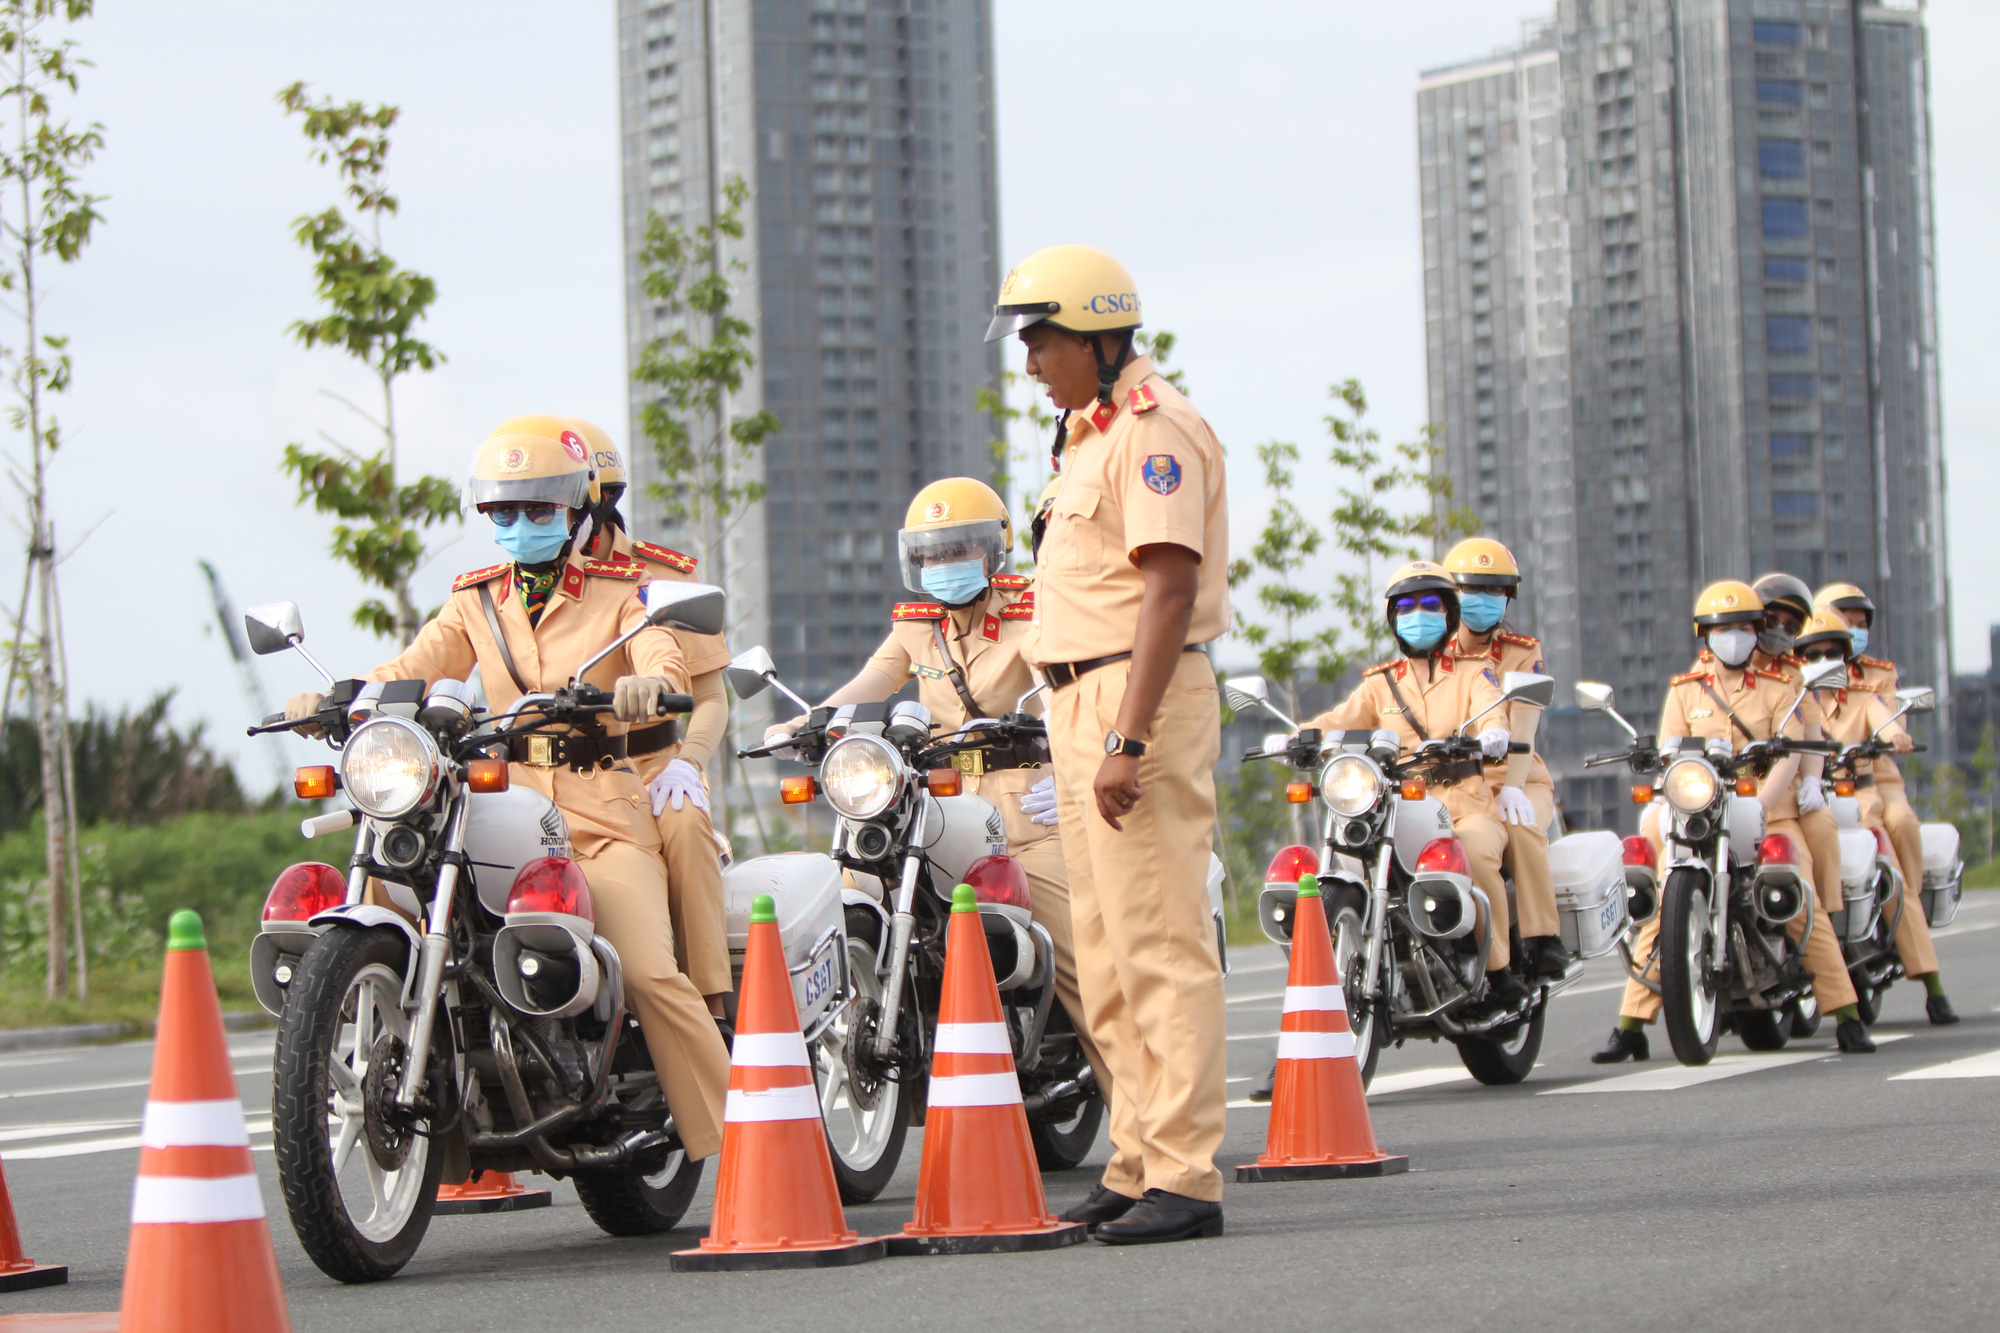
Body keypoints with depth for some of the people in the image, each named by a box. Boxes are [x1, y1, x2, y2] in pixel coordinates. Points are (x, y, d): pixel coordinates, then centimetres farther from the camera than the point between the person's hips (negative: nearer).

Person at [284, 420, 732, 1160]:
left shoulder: (618, 591, 9)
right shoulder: (475, 601, 18)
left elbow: (661, 652, -10)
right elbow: (415, 667, 4)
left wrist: (650, 682, -36)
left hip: (601, 807, -3)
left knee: (649, 974, -20)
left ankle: (733, 1137, -13)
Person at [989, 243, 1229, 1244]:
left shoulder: (1153, 431, -12)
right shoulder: (1096, 434, 20)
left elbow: (1170, 591, -21)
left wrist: (1128, 741, -26)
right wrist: (1092, 732, 18)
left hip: (1142, 695, -11)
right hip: (1086, 704, 11)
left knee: (1161, 946, -11)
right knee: (1108, 956, 13)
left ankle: (1184, 1179, -11)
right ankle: (1137, 1161, 19)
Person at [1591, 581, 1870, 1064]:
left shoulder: (1778, 691, 10)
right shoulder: (1683, 692, 14)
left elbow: (1787, 759, -3)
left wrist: (1756, 805, -21)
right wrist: (1664, 805, -17)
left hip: (1769, 815, -1)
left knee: (1802, 906, -18)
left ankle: (1847, 1017, -13)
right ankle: (1630, 1027, -12)